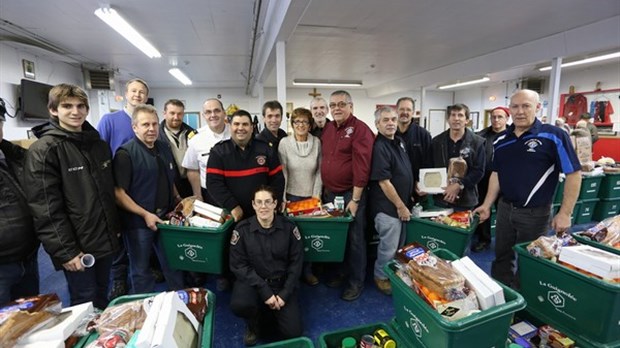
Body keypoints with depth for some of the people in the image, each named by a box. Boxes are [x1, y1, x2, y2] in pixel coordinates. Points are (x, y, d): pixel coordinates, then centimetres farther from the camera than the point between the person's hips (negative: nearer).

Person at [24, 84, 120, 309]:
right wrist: (65, 250, -17)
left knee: (102, 297, 21)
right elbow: (46, 208, -16)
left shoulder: (99, 144, 8)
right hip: (76, 245, -6)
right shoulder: (43, 150, -12)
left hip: (105, 239, 6)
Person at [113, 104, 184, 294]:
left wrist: (179, 202, 6)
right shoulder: (125, 153, -12)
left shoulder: (164, 148, 7)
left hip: (167, 218, 6)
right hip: (138, 222, -5)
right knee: (141, 270, 14)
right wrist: (145, 214, -20)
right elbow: (118, 193, -16)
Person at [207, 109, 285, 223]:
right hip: (231, 215, -1)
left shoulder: (265, 149, 2)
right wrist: (232, 206, -16)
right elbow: (214, 183, -8)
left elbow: (277, 179, 2)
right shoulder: (219, 151, -1)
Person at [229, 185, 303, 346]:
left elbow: (296, 263, -3)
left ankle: (270, 312, 26)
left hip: (282, 282, 1)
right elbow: (238, 265, -11)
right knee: (238, 305, -32)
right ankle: (253, 324, 6)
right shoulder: (242, 229, -11)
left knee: (293, 332, -7)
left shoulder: (288, 227, -9)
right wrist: (264, 291, -18)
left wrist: (285, 293, -11)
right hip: (252, 281, 0)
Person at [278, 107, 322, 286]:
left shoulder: (317, 142, -3)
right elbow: (282, 172, -6)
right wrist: (282, 199, -8)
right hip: (291, 195, -1)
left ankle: (307, 270, 27)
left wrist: (317, 194, -4)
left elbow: (320, 171, 0)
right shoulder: (284, 143, -6)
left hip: (311, 195, 1)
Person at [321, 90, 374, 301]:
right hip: (330, 193, 7)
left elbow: (362, 167, -17)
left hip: (351, 194, -7)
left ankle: (356, 281, 25)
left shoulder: (360, 129, -13)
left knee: (354, 239, 6)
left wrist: (355, 199, -18)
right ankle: (341, 272, 39)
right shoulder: (328, 128, 9)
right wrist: (325, 188, 10)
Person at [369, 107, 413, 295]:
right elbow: (384, 182, -22)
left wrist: (414, 189, 14)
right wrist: (400, 206, -16)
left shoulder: (399, 141, 9)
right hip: (388, 206, -9)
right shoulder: (379, 147, -20)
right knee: (389, 248, 4)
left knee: (400, 246, 21)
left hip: (402, 203, 9)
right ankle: (381, 277, 27)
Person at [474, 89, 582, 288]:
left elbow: (573, 174, -11)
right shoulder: (501, 140, 3)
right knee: (501, 259, 16)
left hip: (535, 212, -4)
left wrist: (565, 213, -14)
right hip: (505, 208, 5)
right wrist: (487, 205, 6)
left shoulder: (554, 136, -12)